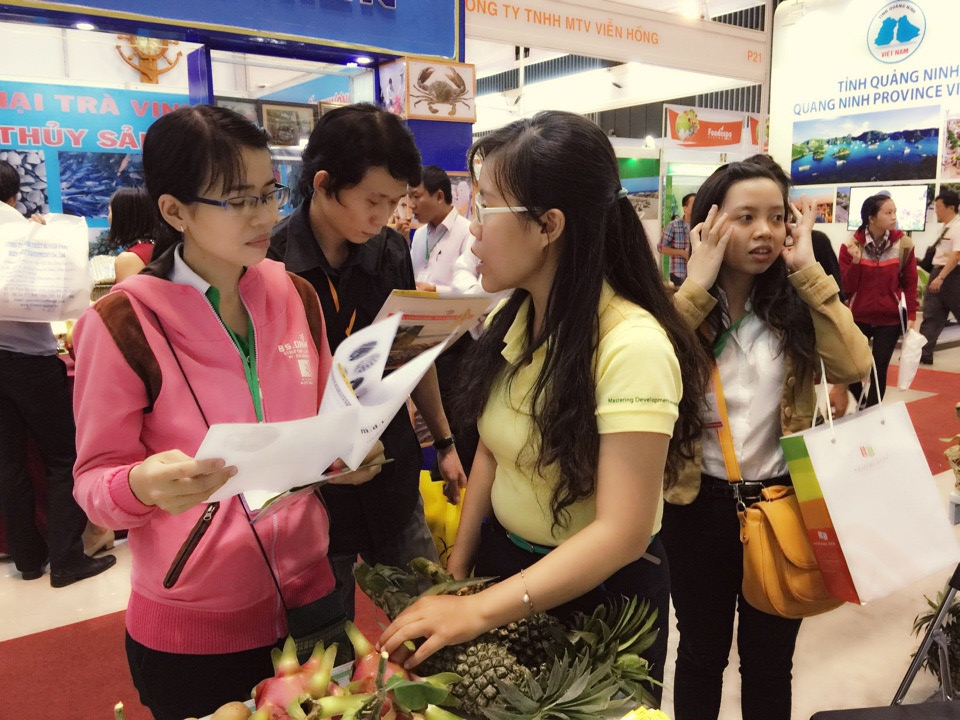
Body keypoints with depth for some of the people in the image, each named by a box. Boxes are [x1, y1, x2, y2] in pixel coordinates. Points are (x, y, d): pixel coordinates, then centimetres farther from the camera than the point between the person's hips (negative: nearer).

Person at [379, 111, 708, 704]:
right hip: (503, 557, 6)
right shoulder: (510, 317, -6)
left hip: (600, 590, -6)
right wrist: (457, 567, 1)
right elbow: (492, 451, 4)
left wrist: (477, 611, -31)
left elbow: (622, 532, -28)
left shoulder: (631, 344, -28)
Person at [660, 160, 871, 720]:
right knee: (702, 654, 18)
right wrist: (699, 283, -23)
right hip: (702, 504, -1)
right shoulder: (679, 303, -7)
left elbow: (855, 365, -18)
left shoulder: (793, 306, -1)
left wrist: (808, 272, -15)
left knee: (769, 660, 19)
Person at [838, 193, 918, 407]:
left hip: (890, 318, 0)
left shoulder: (903, 245, -4)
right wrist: (855, 260, -19)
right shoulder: (851, 246, -5)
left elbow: (910, 283, 3)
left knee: (879, 370, 0)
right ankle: (863, 406, 30)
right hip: (858, 317, 0)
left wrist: (911, 315, -2)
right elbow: (846, 288, -7)